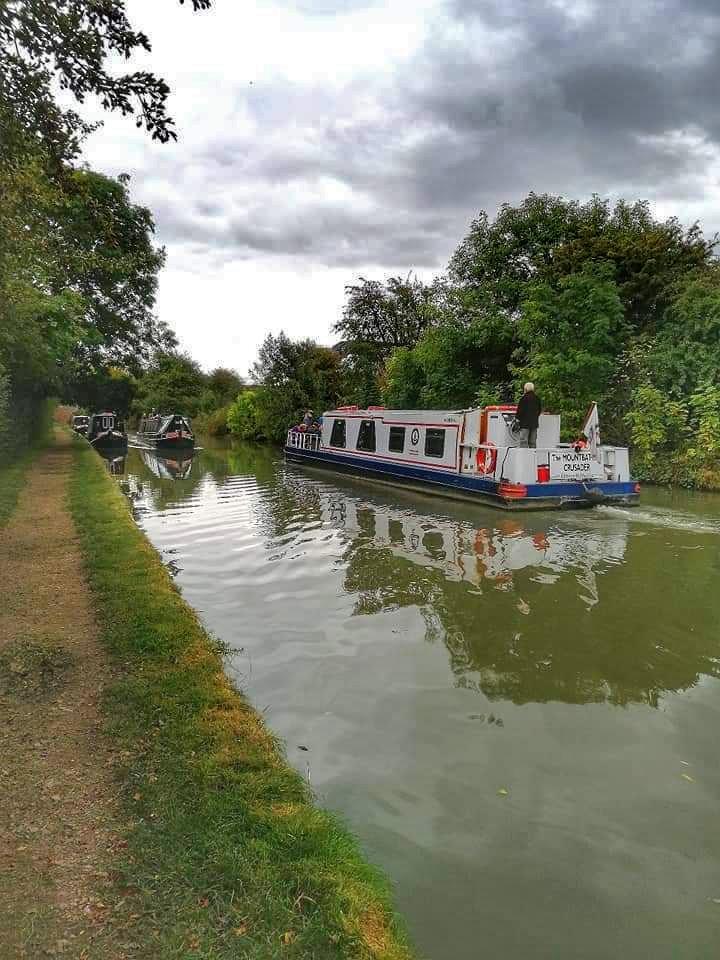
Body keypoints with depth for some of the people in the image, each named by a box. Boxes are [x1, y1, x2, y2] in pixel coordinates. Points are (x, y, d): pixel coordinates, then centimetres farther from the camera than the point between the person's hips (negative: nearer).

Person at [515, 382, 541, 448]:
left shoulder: (524, 398, -11)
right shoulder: (537, 398, 9)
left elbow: (520, 409, -12)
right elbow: (539, 409, 16)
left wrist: (517, 417, 1)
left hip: (525, 422, -6)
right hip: (534, 422, 6)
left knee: (523, 440, -7)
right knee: (533, 441, 12)